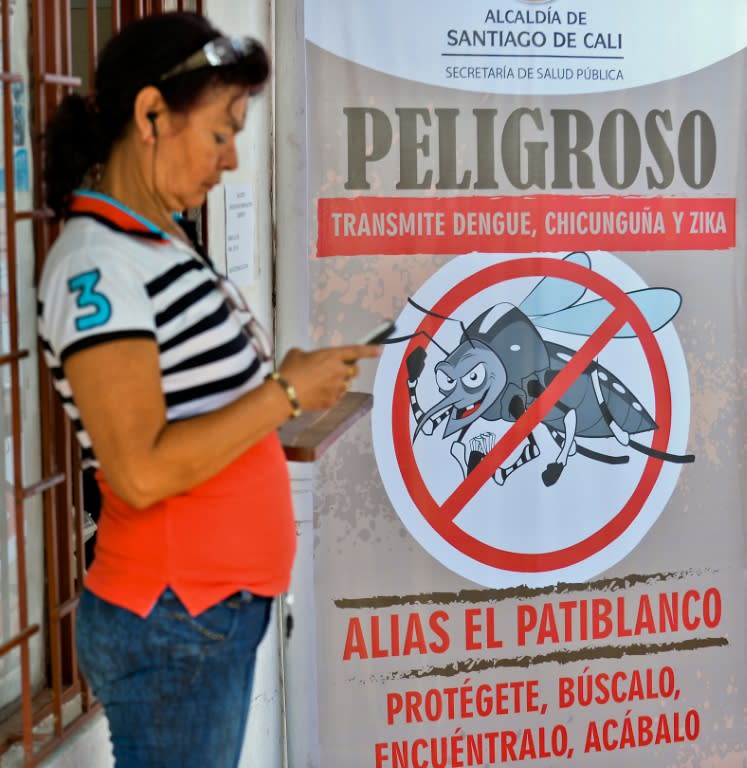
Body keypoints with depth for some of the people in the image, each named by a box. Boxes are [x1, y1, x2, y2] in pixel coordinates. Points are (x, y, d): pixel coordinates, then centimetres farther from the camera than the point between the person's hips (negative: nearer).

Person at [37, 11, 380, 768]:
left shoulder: (160, 241, 10)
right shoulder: (98, 266, -19)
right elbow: (141, 470, -25)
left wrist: (283, 384, 1)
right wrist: (286, 393, -18)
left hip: (220, 608, 9)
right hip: (171, 628, -9)